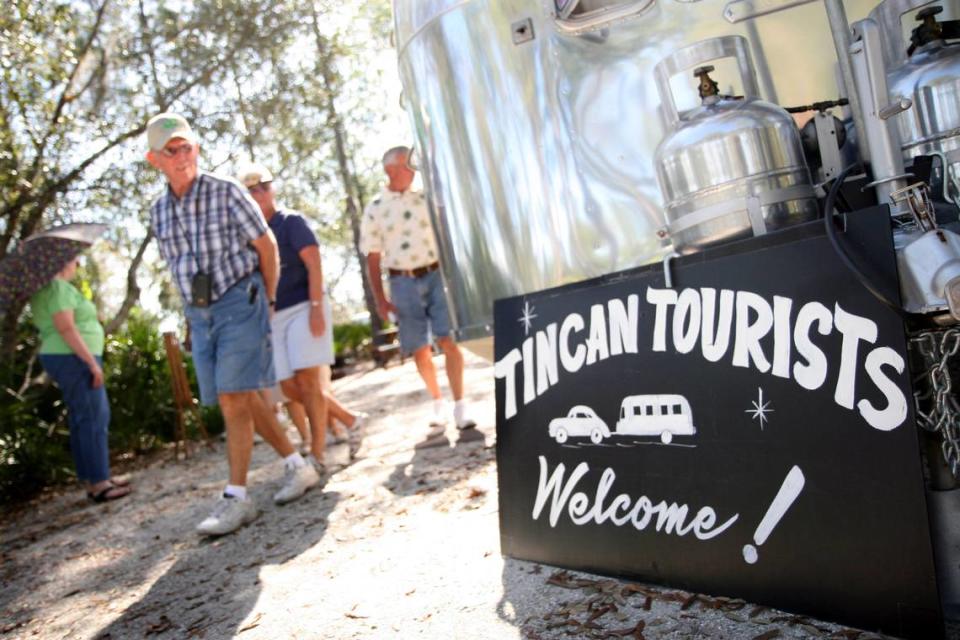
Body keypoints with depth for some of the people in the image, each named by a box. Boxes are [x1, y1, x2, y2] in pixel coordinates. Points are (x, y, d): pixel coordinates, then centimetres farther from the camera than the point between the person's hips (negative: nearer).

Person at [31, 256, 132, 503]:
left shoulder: (43, 289, 16)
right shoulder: (58, 288, -15)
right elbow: (66, 328, -22)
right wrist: (92, 362, -22)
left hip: (68, 360, 11)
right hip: (73, 360, -11)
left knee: (84, 420, 12)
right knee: (93, 420, -8)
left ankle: (93, 480, 16)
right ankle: (98, 484, -5)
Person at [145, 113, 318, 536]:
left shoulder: (226, 191, -8)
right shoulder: (159, 212, 7)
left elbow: (266, 244, -1)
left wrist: (268, 301, 3)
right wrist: (196, 310, 15)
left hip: (239, 302, -6)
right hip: (199, 314, 6)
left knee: (233, 399, -12)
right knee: (245, 400, 8)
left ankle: (236, 497, -6)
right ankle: (298, 468, 22)